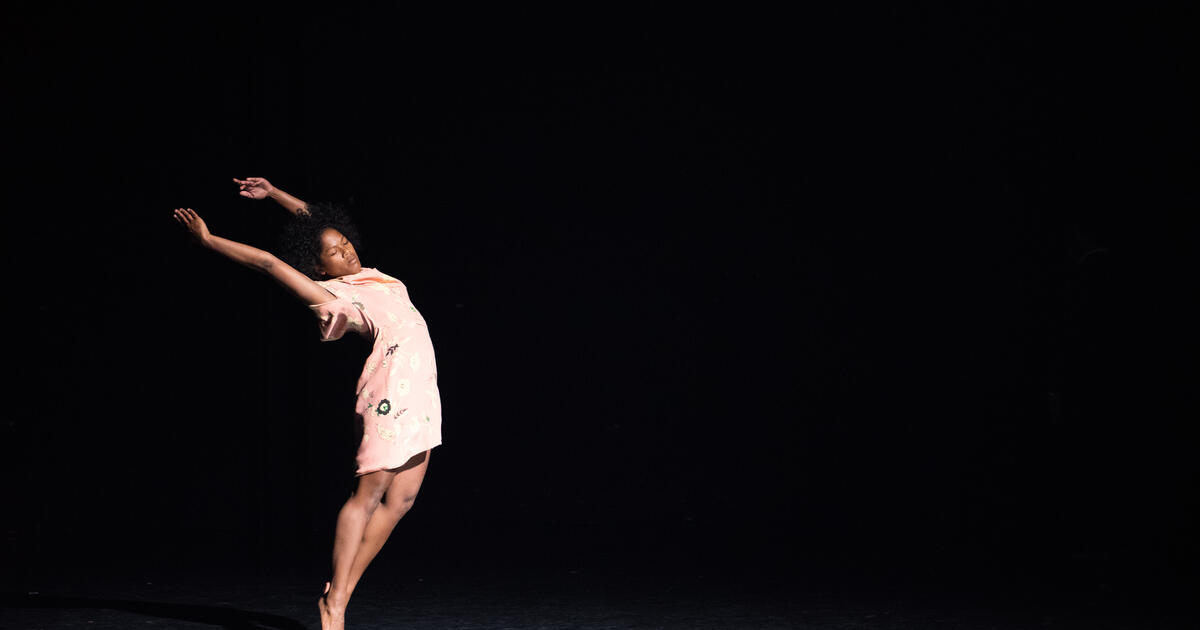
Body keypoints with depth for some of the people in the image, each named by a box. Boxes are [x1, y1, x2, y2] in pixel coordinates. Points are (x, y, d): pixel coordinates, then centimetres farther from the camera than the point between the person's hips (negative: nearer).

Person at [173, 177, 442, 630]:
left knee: (400, 499, 5)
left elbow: (319, 222, 29)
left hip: (420, 389, 8)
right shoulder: (329, 295, -3)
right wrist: (208, 240, 0)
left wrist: (272, 193, 28)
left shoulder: (362, 275, 18)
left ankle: (341, 592, 8)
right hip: (391, 382, -8)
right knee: (370, 492, -12)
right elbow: (266, 262, -6)